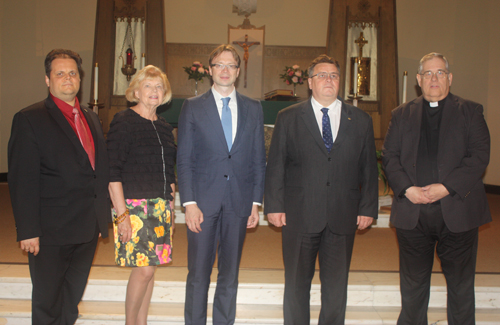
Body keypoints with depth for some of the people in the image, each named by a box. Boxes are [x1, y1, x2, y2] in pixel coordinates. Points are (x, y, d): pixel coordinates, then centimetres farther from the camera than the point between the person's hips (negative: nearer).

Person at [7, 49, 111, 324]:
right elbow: (22, 180, -13)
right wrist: (28, 231, -16)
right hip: (51, 232, -6)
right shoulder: (29, 119, -8)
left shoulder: (91, 119, 12)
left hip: (87, 230, 6)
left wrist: (101, 218, 12)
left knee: (72, 300, 20)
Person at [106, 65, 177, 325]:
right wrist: (121, 213, -16)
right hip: (134, 206, -6)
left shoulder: (164, 127, 14)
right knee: (144, 269, -9)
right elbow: (112, 172, -11)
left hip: (161, 206, 6)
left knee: (150, 267, 9)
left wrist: (170, 205, 15)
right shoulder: (123, 122, -6)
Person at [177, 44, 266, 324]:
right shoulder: (193, 107, 4)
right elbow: (184, 159, 0)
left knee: (230, 275, 11)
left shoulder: (253, 109, 10)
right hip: (204, 201, -2)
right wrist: (189, 203, -8)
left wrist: (256, 202, 3)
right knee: (198, 275, 3)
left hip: (239, 203, 2)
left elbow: (259, 159, 9)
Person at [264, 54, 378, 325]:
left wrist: (368, 208, 4)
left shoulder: (361, 120, 9)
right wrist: (274, 206, -5)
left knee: (336, 285, 11)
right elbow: (275, 165, 2)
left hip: (343, 217, 2)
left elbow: (369, 168, 9)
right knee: (296, 283, 10)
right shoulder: (288, 118, 4)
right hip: (299, 216, -1)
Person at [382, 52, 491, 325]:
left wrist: (446, 187, -17)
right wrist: (407, 188, -12)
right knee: (412, 284, 14)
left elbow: (480, 155, -6)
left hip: (457, 210, -1)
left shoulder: (470, 112, 5)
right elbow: (389, 156, 3)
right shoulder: (402, 114, 11)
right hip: (412, 212, 2)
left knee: (461, 284, 11)